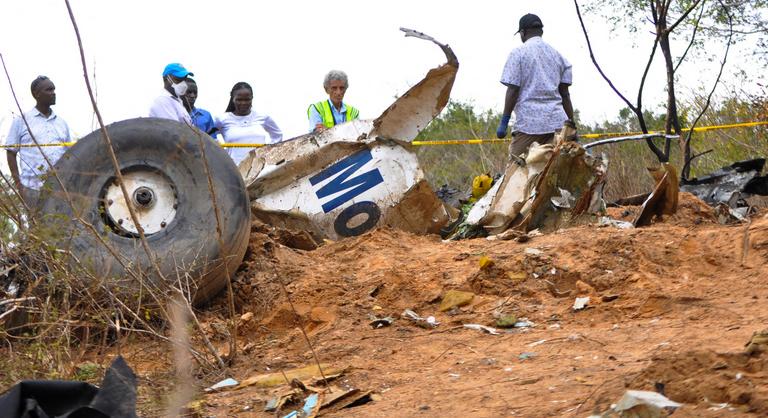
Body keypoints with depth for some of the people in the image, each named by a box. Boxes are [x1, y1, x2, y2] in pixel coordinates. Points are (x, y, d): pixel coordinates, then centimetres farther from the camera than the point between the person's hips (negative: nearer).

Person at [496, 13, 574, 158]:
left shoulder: (518, 53, 1)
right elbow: (564, 93, 14)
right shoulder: (557, 55, 16)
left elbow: (513, 90, -6)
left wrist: (504, 122, -5)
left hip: (529, 121, -5)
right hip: (557, 121, 5)